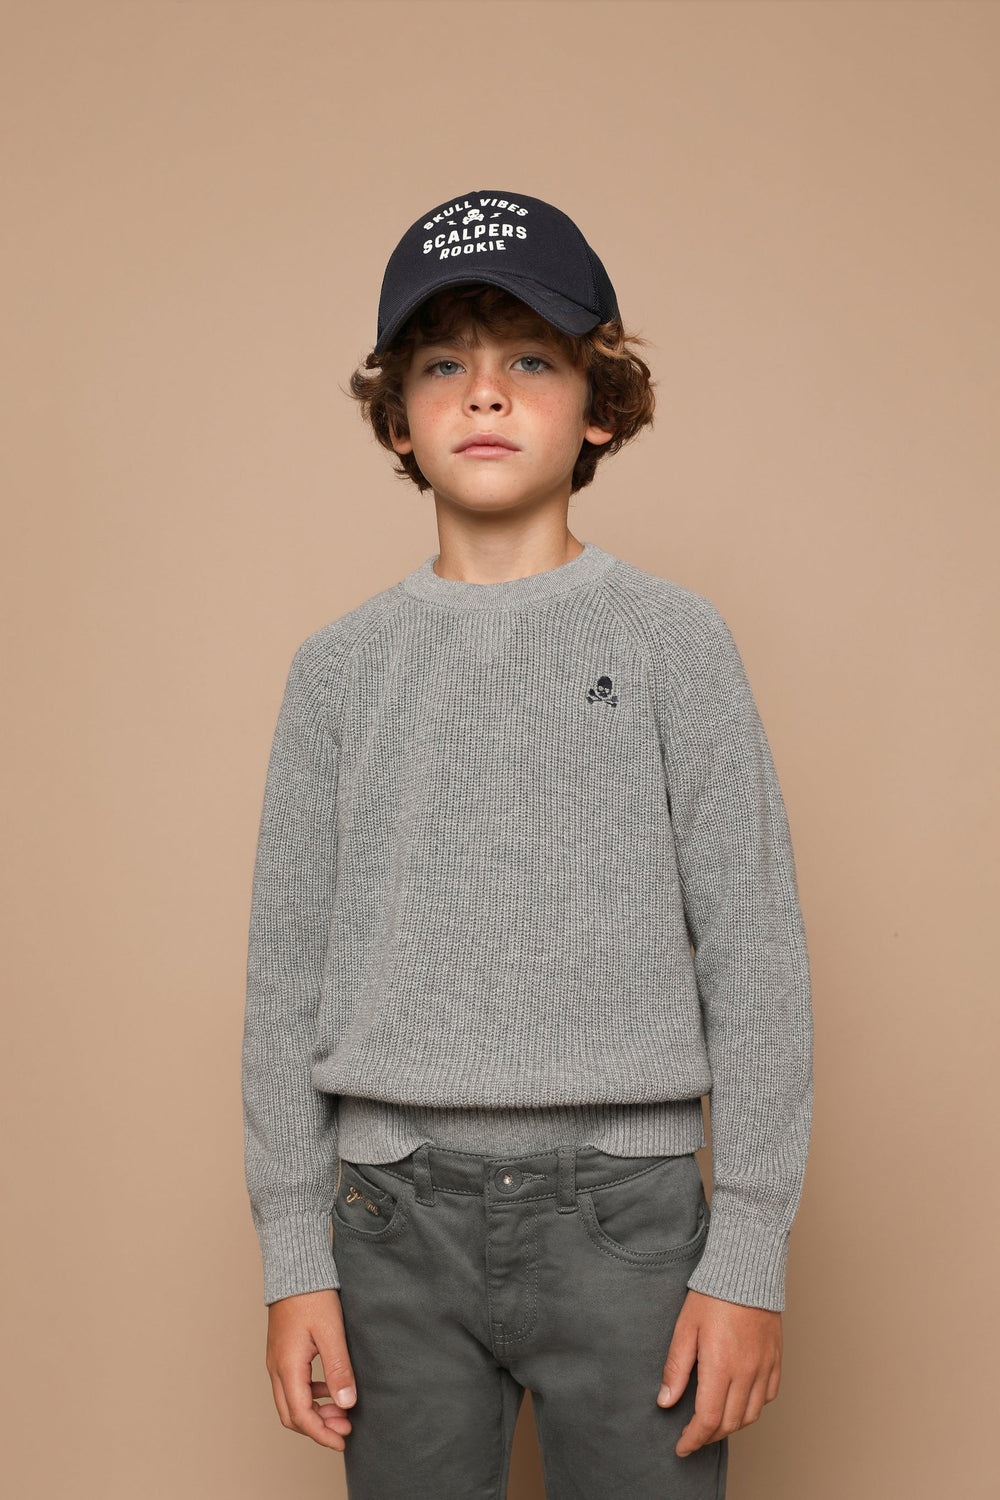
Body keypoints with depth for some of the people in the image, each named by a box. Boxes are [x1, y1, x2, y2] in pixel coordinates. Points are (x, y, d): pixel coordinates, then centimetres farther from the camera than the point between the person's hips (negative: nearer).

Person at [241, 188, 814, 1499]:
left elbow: (753, 951, -1)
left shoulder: (671, 639, 1)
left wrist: (750, 1254, -6)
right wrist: (294, 1252, 2)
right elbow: (288, 972, 7)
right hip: (399, 1211, 2)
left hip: (626, 1207, -1)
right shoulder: (341, 667, 7)